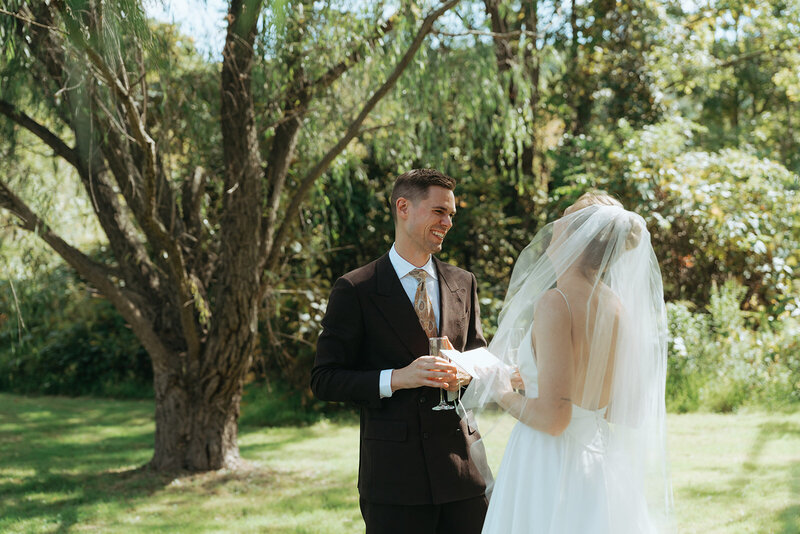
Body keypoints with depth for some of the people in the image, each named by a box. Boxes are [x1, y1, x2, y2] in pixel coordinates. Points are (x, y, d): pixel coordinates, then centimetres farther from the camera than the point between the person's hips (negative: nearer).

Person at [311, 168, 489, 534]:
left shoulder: (463, 284, 12)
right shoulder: (355, 291, -3)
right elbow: (324, 381, -6)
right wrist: (396, 379, -19)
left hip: (463, 470, 4)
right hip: (394, 475, -4)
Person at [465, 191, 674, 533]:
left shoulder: (556, 302, -17)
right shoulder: (619, 308, 4)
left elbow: (553, 417, -23)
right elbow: (631, 414, 11)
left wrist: (503, 395, -3)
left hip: (548, 470, -7)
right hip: (600, 468, 7)